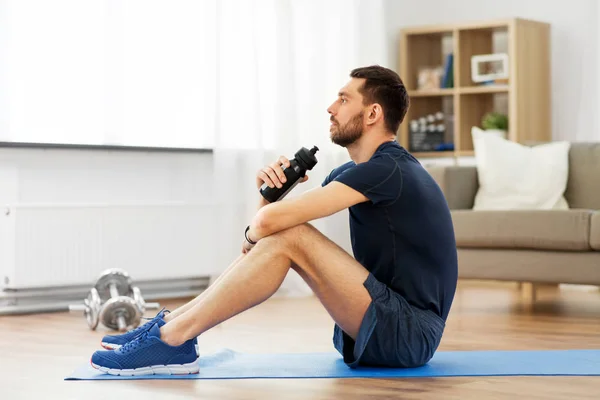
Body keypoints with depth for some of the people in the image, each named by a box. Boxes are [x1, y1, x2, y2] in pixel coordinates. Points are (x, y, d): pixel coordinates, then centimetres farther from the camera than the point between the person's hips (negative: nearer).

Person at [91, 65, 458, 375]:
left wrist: (251, 239, -1)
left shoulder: (386, 169, -17)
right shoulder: (355, 172, 15)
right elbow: (270, 219, 16)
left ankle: (170, 339, -18)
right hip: (390, 324, 10)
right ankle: (170, 324, 1)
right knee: (281, 237, 5)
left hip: (408, 334, -10)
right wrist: (270, 189, -6)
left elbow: (271, 220, -24)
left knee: (289, 238, -21)